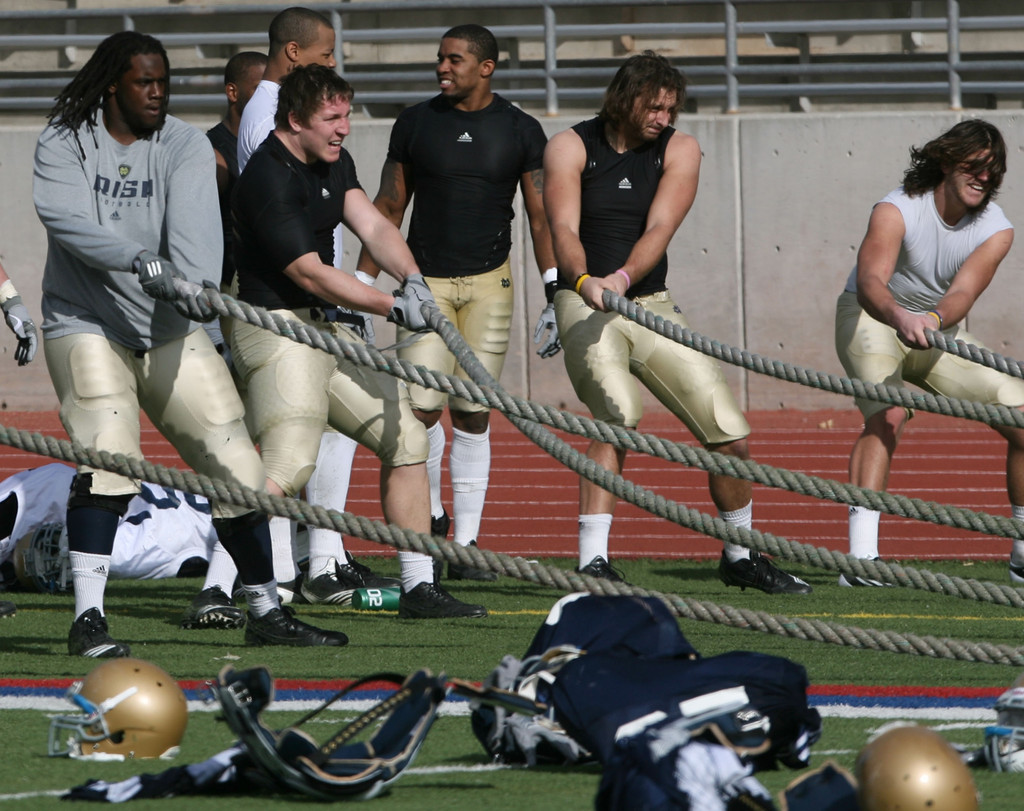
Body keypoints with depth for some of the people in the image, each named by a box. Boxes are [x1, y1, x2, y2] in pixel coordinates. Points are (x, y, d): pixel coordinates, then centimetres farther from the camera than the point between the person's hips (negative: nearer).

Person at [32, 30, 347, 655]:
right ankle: (88, 619, -23)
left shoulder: (186, 146, -1)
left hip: (169, 329, 4)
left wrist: (193, 281, -40)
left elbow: (194, 222, -19)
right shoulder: (65, 143, -5)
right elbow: (66, 218, -23)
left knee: (237, 463, 3)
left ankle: (266, 610, 17)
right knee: (107, 456, -23)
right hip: (87, 323, -4)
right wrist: (141, 262, -37)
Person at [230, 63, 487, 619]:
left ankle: (419, 587, 17)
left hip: (325, 327, 10)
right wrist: (394, 307, -23)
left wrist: (411, 276, -17)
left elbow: (372, 225, 3)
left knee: (406, 435, 12)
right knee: (288, 465, -24)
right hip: (277, 327, -10)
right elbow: (311, 274, -21)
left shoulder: (333, 162, 13)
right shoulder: (269, 180, -18)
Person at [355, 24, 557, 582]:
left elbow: (542, 217, 4)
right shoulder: (416, 123, 4)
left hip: (489, 283, 0)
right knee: (421, 407, -10)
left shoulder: (520, 132, 2)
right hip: (425, 283, 0)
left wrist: (556, 296, -4)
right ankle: (431, 514, 14)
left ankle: (467, 544, 3)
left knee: (473, 414, -1)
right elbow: (388, 208, 9)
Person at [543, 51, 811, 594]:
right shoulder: (570, 148, -2)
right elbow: (564, 229, -16)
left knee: (730, 432, 1)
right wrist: (585, 280, -37)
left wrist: (622, 277, -31)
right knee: (619, 414, -29)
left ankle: (739, 557, 24)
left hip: (651, 301, 4)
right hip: (586, 304, -4)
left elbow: (659, 229, -12)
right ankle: (593, 562, -29)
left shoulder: (679, 151, 4)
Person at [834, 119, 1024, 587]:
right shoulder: (897, 211, -24)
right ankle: (861, 556, -40)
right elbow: (871, 281, -40)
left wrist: (933, 319, -50)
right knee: (887, 416, -32)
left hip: (940, 333, 5)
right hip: (872, 320, -5)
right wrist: (901, 317, -61)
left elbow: (963, 293, -27)